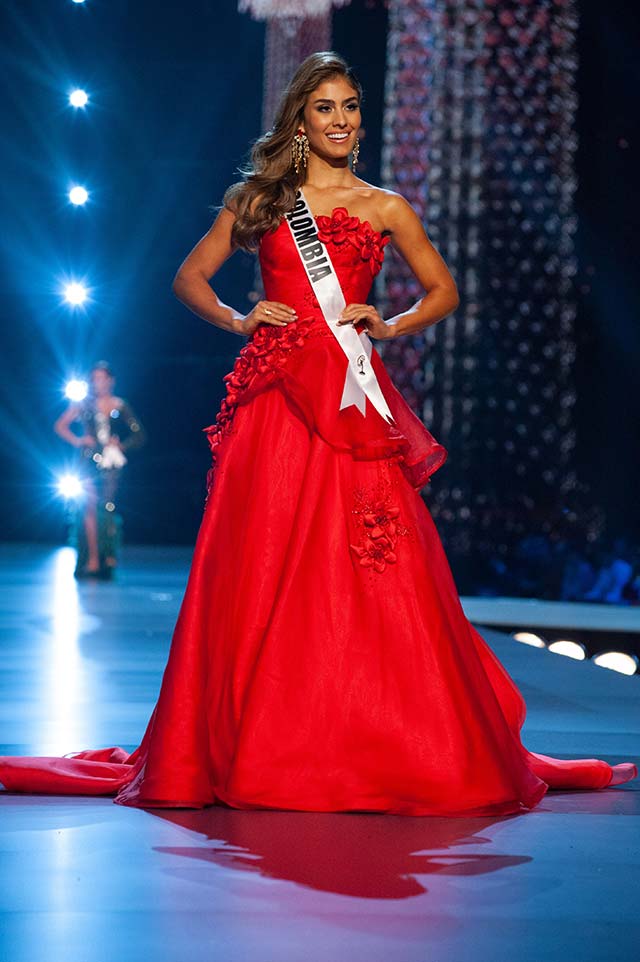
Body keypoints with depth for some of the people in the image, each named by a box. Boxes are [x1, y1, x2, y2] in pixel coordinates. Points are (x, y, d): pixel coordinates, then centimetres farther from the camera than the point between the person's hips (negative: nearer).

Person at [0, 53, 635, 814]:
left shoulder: (385, 207, 13)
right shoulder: (258, 198, 12)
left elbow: (443, 292, 19)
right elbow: (189, 277, 16)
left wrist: (390, 326, 2)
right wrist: (237, 319, -1)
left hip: (351, 395, 0)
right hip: (273, 394, 0)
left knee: (364, 573, -6)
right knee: (261, 568, -3)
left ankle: (374, 747, 2)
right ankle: (253, 747, 5)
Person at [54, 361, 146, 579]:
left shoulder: (120, 406, 9)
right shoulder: (84, 404, 9)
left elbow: (139, 434, 12)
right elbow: (60, 425, 11)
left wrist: (122, 445, -1)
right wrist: (77, 441, -2)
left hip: (111, 462, 0)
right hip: (89, 460, 0)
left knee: (108, 508, -4)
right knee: (90, 507, -10)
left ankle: (108, 559, 0)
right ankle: (92, 560, -11)